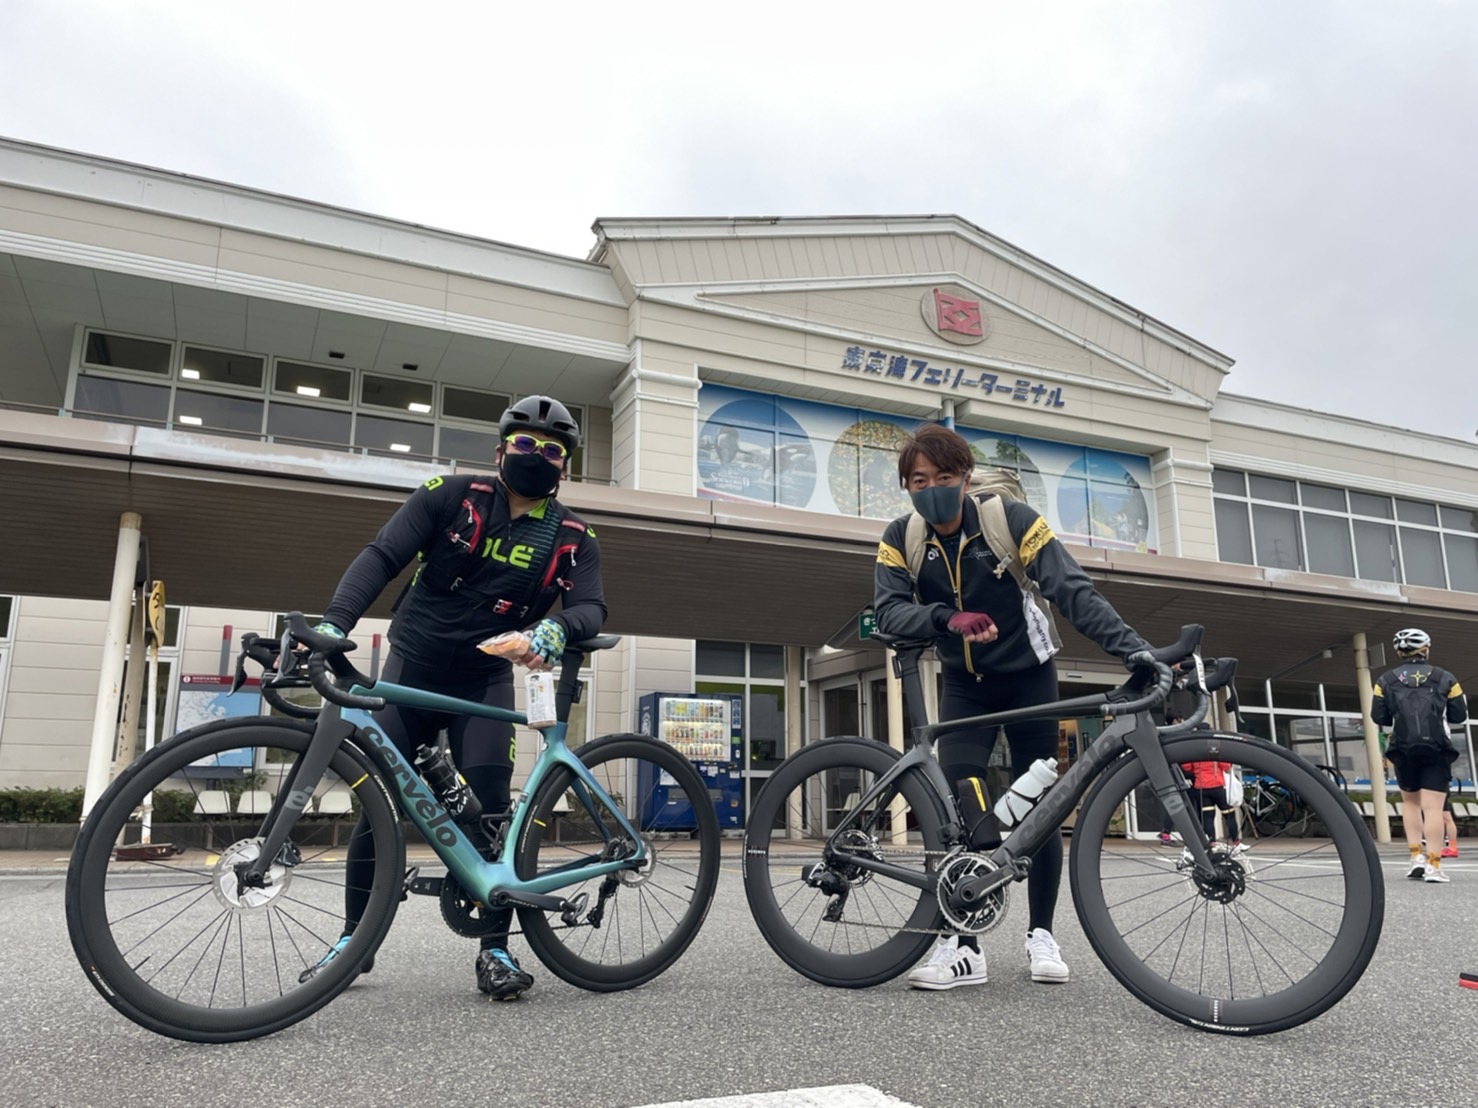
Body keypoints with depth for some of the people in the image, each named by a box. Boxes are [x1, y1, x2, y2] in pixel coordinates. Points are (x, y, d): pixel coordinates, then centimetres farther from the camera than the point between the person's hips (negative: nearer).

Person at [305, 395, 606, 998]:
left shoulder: (573, 538, -3)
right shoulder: (453, 496, -8)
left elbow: (591, 607, -16)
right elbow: (382, 556, -15)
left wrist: (556, 629, -40)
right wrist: (334, 622, -30)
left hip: (484, 680, 0)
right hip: (412, 664, 0)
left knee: (488, 803, -10)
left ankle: (496, 947, 1)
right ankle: (355, 936, 18)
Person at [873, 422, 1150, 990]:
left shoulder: (1011, 520, -21)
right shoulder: (901, 538, -13)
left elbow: (1072, 591, -28)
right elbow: (889, 610, -24)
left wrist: (1134, 648, -40)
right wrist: (947, 619, -43)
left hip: (1028, 676, -1)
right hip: (965, 685, 2)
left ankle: (1041, 933, 20)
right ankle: (963, 946, -7)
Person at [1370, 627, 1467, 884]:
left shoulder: (1386, 681, 4)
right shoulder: (1444, 678, 4)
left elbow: (1378, 717, 0)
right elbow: (1459, 715, 5)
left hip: (1404, 750, 1)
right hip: (1437, 750, -1)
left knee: (1410, 802, 17)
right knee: (1432, 807, -4)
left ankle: (1416, 856, 6)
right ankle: (1433, 866, -8)